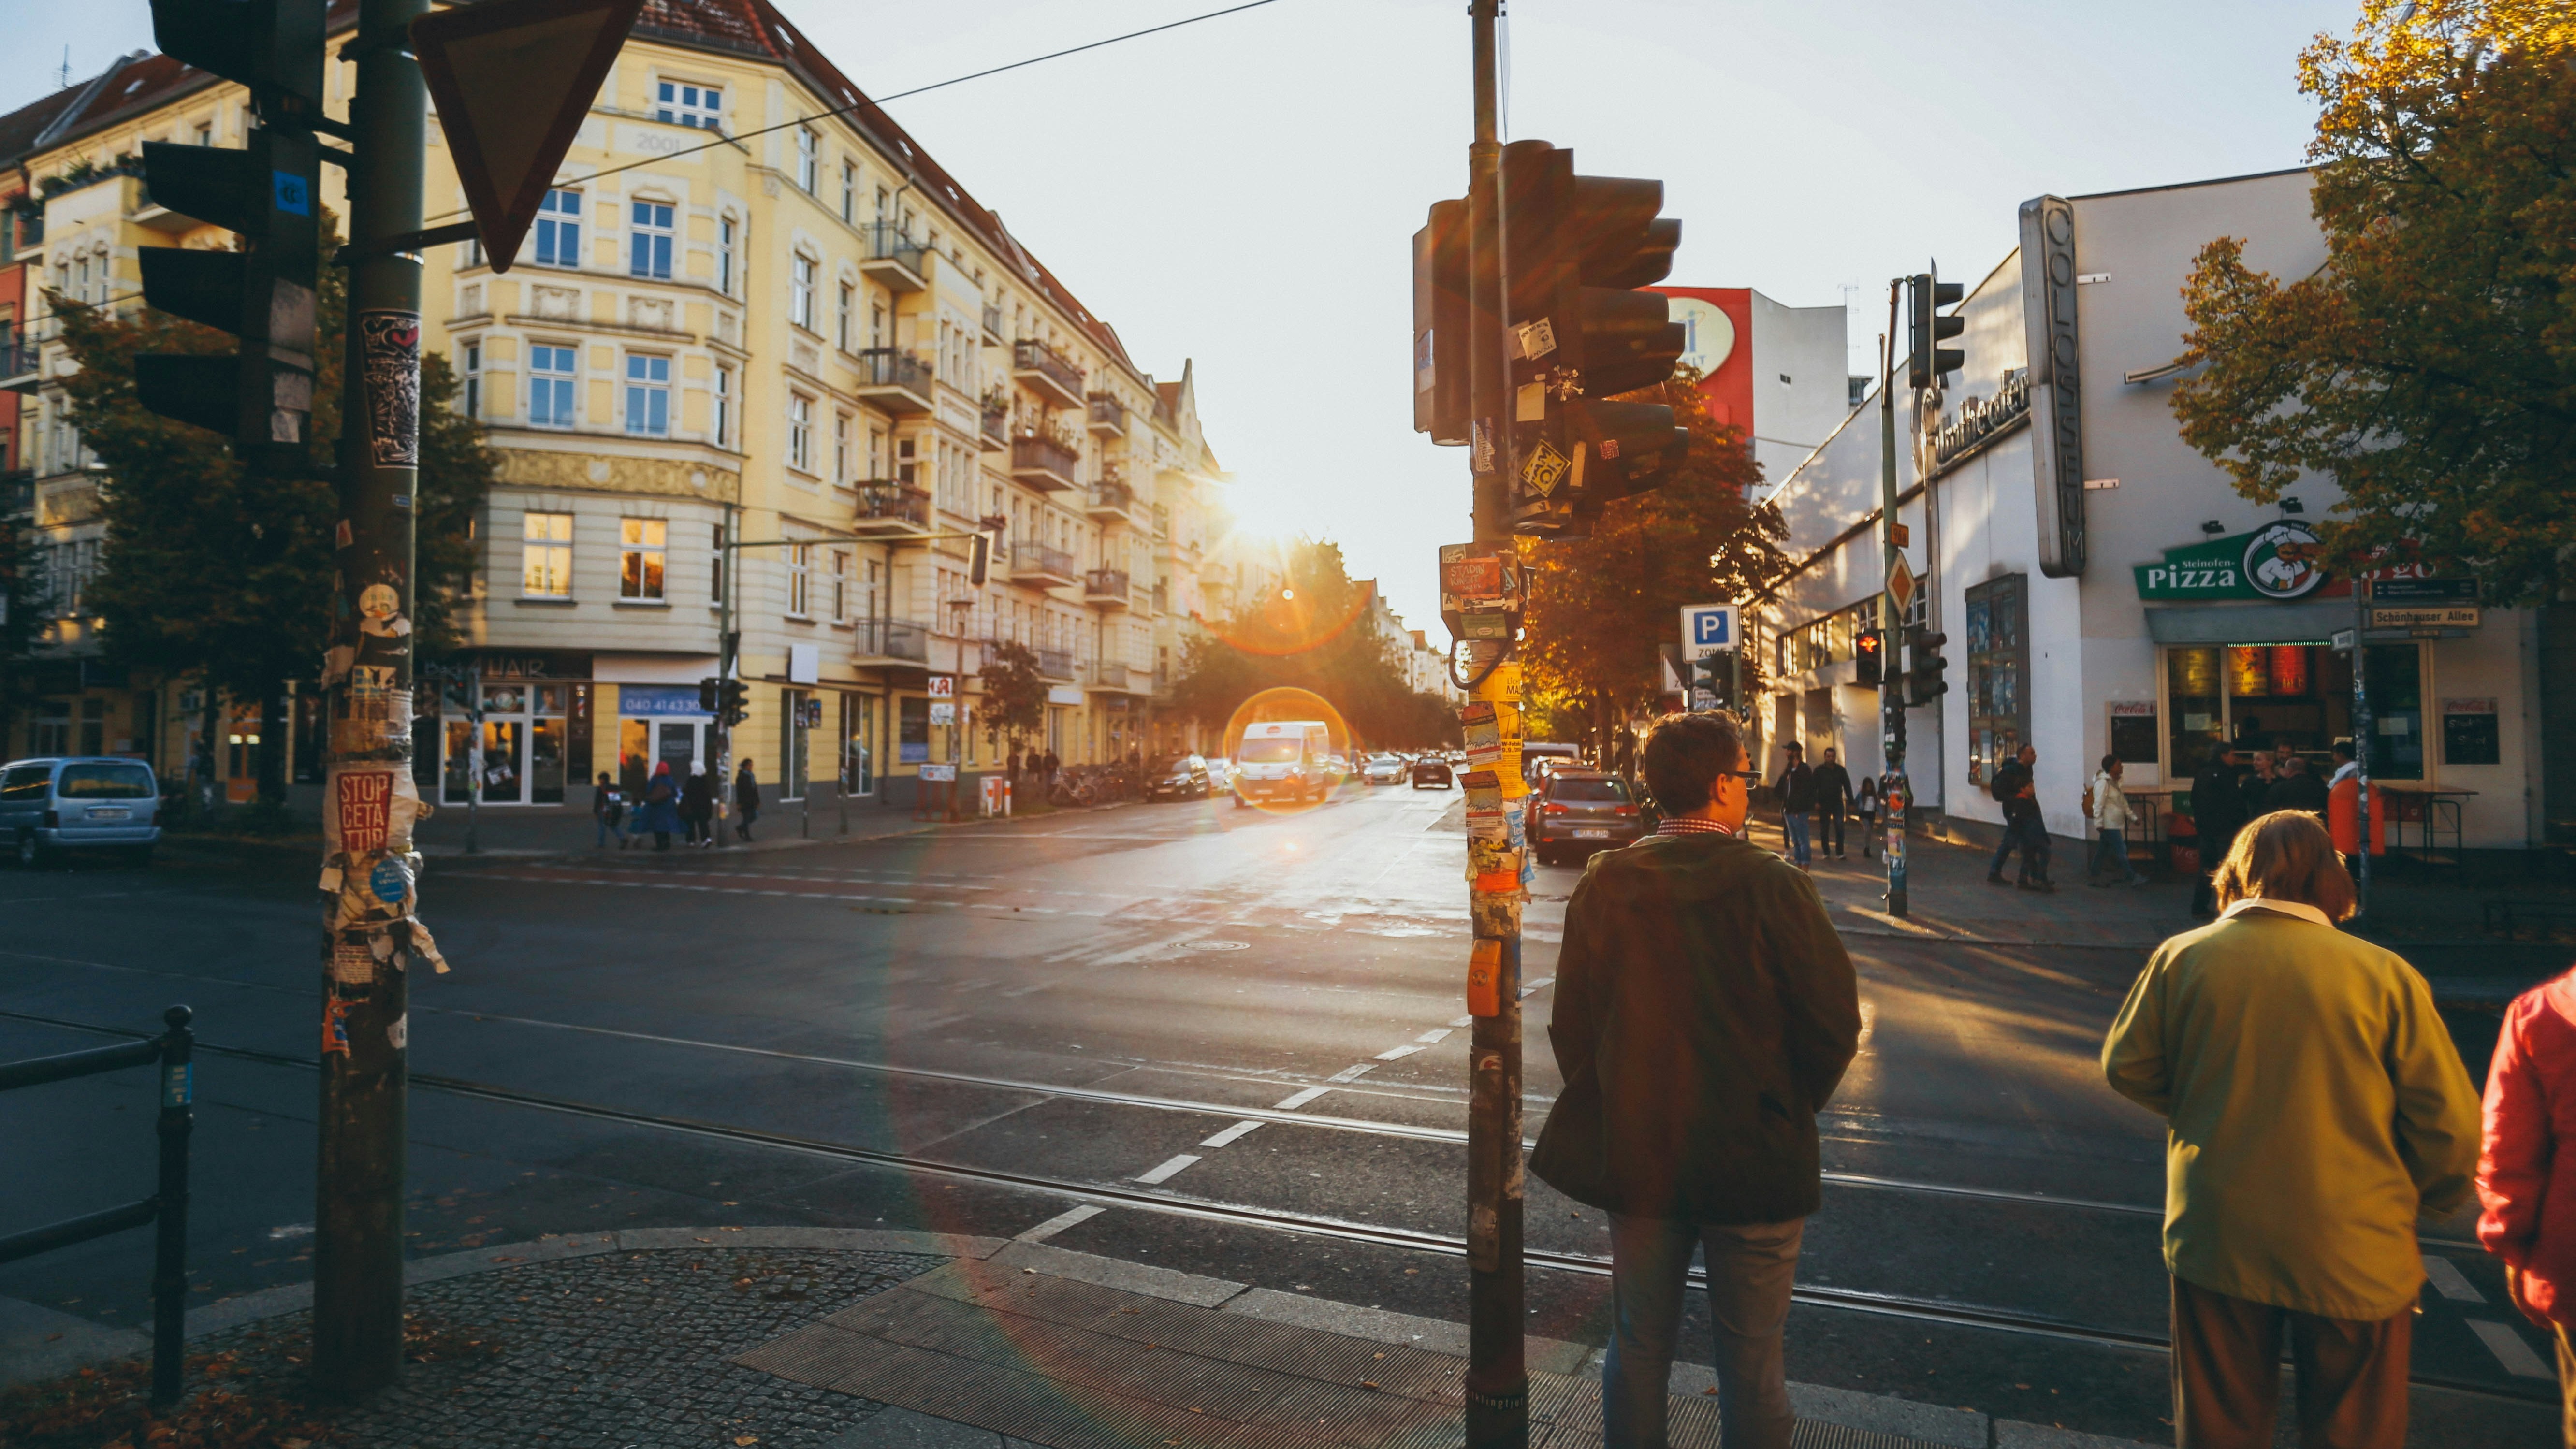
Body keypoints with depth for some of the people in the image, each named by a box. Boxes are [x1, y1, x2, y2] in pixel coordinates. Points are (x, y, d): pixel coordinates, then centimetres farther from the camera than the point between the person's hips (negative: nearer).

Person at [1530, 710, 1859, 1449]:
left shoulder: (1605, 883, -7)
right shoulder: (1772, 887, -15)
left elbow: (1571, 1025, -3)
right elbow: (1834, 1024, -12)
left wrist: (1616, 1112, 11)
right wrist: (1787, 1111, 6)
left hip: (1635, 1158, 3)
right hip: (1754, 1160, -2)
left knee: (1637, 1351, 18)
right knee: (1752, 1362, 15)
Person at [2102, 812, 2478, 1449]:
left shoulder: (2184, 956, -8)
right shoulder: (2388, 975, -11)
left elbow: (2125, 1067, 2)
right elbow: (2453, 1131, -7)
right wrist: (2416, 1204, 12)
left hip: (2215, 1244, 1)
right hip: (2354, 1253, -1)